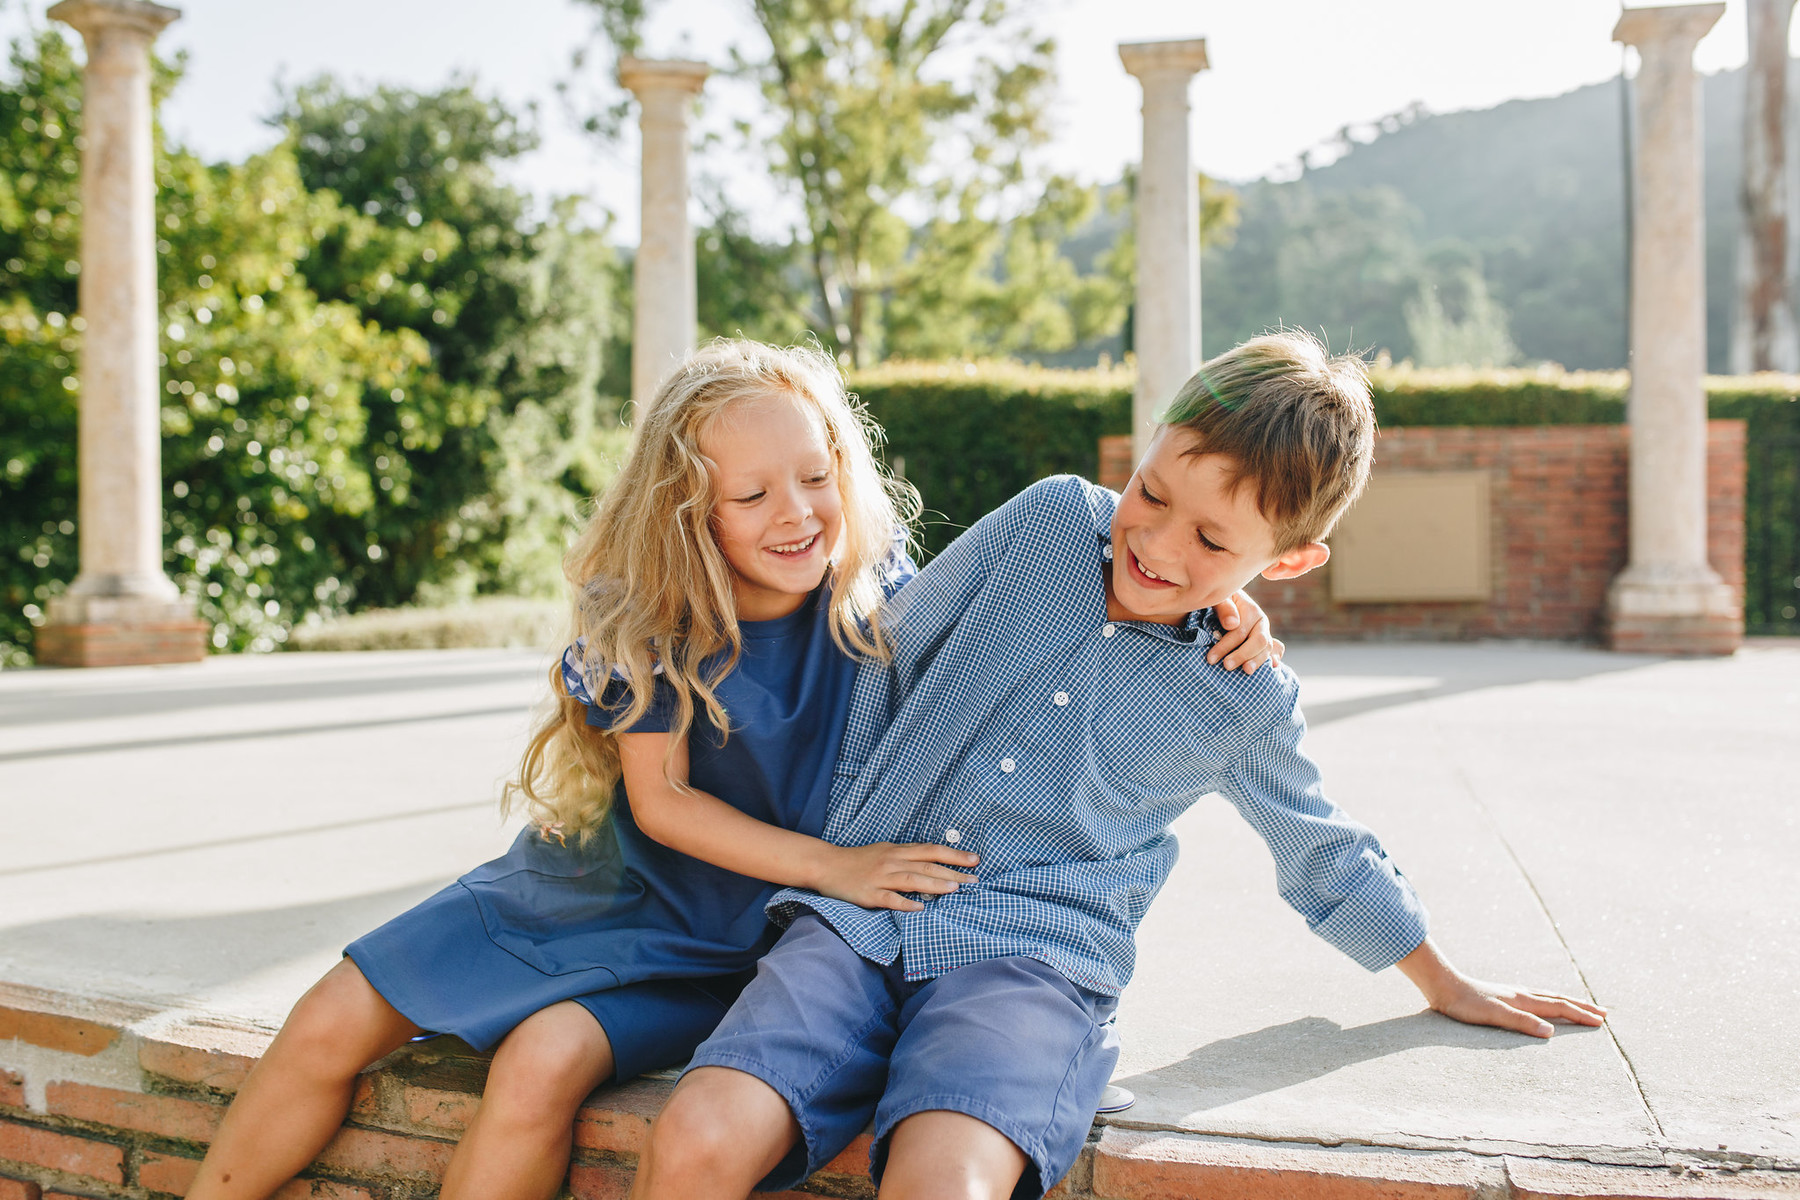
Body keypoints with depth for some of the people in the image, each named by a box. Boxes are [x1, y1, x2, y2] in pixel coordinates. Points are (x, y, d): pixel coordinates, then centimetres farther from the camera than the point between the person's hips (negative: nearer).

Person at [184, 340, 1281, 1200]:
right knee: (333, 1024, -5)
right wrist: (833, 865, -22)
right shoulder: (647, 617, -14)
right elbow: (661, 799, -13)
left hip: (716, 939, -2)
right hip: (600, 883, 2)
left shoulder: (882, 598, -13)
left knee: (543, 1064, -29)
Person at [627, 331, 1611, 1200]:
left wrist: (1446, 984, 31)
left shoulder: (1246, 701, 6)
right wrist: (849, 830, 10)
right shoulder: (1051, 519, 6)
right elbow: (887, 656, 12)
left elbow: (1323, 856, 23)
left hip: (1033, 954, -1)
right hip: (863, 910, 2)